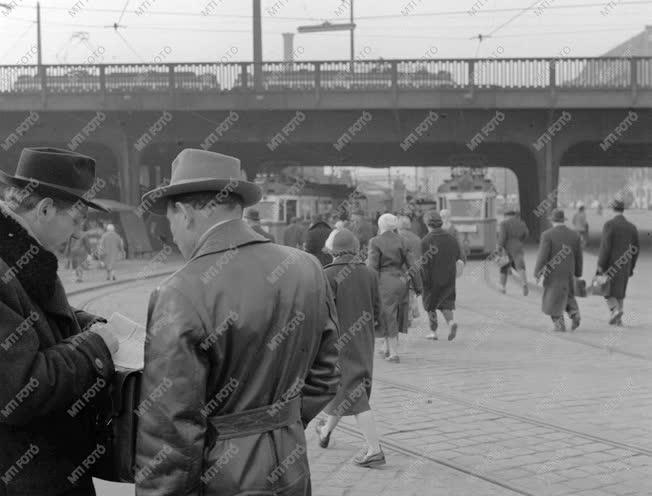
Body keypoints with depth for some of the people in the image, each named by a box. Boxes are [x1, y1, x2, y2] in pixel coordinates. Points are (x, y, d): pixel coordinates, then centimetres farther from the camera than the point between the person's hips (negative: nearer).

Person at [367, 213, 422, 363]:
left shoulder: (375, 242, -8)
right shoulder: (401, 241, 5)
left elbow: (372, 267, -12)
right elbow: (412, 265, 4)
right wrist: (417, 287, 10)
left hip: (385, 281, -5)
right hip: (401, 281, 5)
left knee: (388, 317, 2)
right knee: (395, 316, 17)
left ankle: (393, 353, 1)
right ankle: (387, 348, 27)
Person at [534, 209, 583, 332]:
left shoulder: (547, 235, -13)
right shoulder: (575, 235, 0)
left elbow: (543, 255, -17)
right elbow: (578, 257, 4)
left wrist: (537, 273, -9)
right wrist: (578, 274, 14)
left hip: (553, 272, -4)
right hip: (568, 274, 4)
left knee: (553, 299, 6)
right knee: (567, 295, 23)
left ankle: (560, 325, 1)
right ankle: (574, 313, 0)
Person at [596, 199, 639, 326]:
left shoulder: (609, 225, -14)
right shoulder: (632, 227, 3)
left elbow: (605, 246, -19)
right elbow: (636, 248, 6)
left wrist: (600, 265, -14)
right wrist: (631, 267, 15)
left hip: (610, 264, -5)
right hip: (624, 265, 5)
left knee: (606, 290, 8)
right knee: (619, 291, 16)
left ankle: (615, 309, -15)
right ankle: (618, 319, 12)